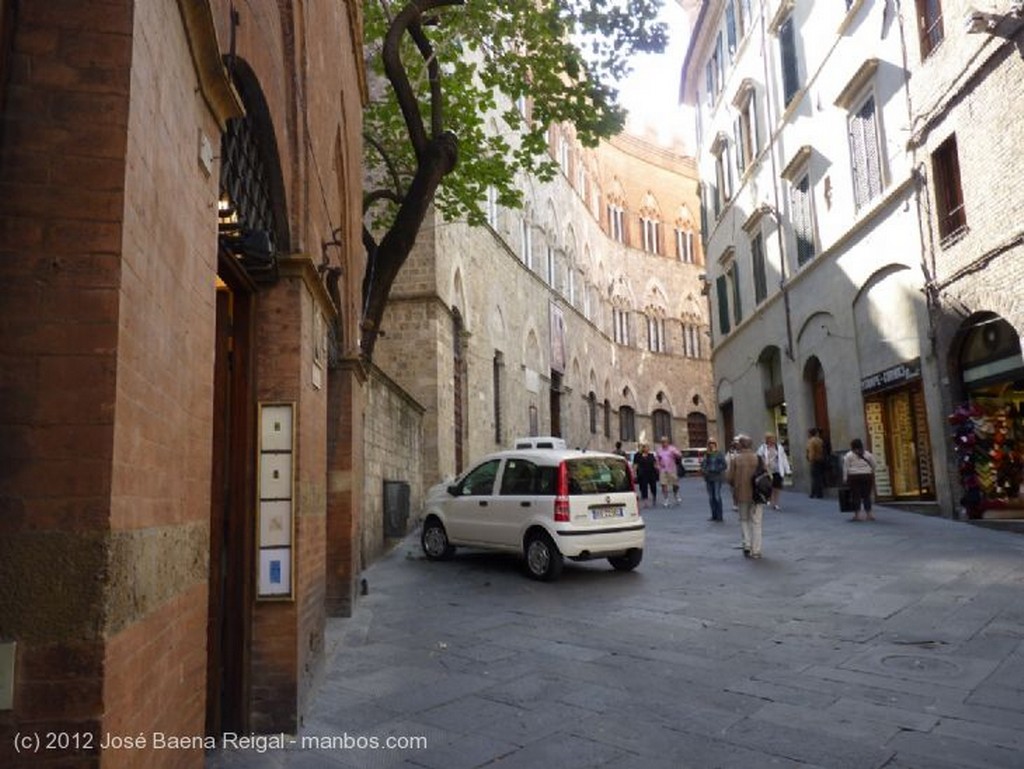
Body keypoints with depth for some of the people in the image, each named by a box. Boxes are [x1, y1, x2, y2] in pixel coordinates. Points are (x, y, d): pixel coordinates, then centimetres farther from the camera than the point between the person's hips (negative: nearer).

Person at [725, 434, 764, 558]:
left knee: (744, 520, 19)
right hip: (757, 495, 0)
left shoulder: (735, 459, -7)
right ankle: (755, 550, 9)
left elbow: (729, 478, -7)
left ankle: (747, 544, 9)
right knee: (756, 522, 9)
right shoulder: (758, 458, -6)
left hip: (741, 495, 0)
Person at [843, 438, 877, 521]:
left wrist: (845, 478, -2)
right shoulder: (868, 454, 10)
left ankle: (857, 515, -1)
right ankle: (868, 514, 8)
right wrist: (872, 475, 23)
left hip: (854, 477, -3)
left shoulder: (848, 455, 0)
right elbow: (873, 465, 14)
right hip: (867, 476, 3)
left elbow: (846, 467, -4)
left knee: (856, 496, -1)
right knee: (866, 496, 7)